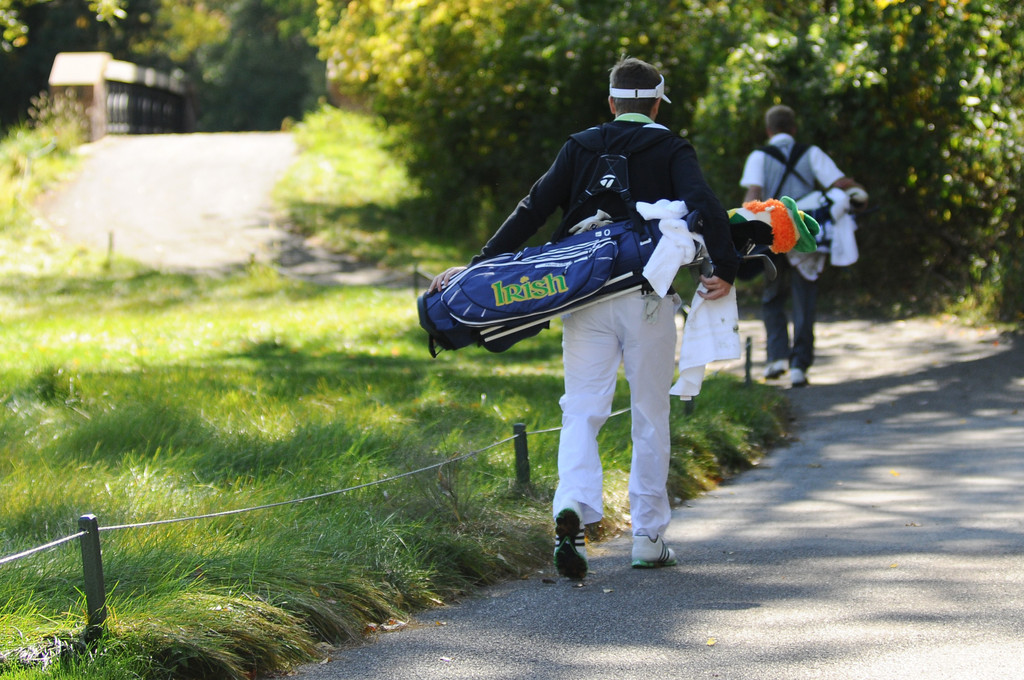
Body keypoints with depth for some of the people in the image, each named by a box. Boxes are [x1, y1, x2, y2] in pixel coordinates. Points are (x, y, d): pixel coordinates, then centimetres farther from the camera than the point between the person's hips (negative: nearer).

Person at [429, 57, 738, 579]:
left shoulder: (580, 147, 11)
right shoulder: (672, 150, 6)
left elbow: (533, 210, 4)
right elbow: (704, 206, -13)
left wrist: (480, 265, 5)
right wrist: (724, 270, -16)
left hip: (586, 299, 1)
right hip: (648, 300, -1)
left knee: (582, 411, 0)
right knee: (650, 417, 10)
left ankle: (572, 504, -27)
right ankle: (648, 537, 12)